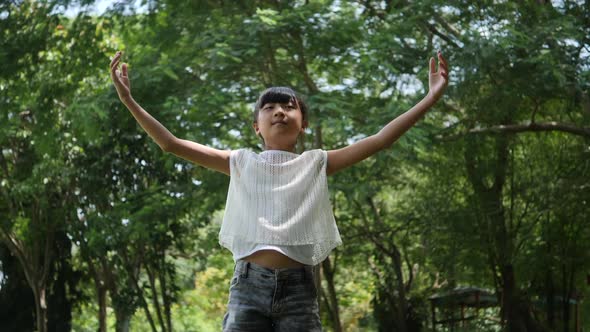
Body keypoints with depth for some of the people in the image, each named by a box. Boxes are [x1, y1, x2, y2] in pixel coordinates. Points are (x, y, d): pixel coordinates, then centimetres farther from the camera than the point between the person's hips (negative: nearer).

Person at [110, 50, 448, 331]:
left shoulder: (315, 163, 12)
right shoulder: (241, 163, 12)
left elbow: (379, 140, 5)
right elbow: (171, 143, 7)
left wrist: (431, 97, -1)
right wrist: (129, 100, -1)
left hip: (297, 287, 0)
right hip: (248, 284, 0)